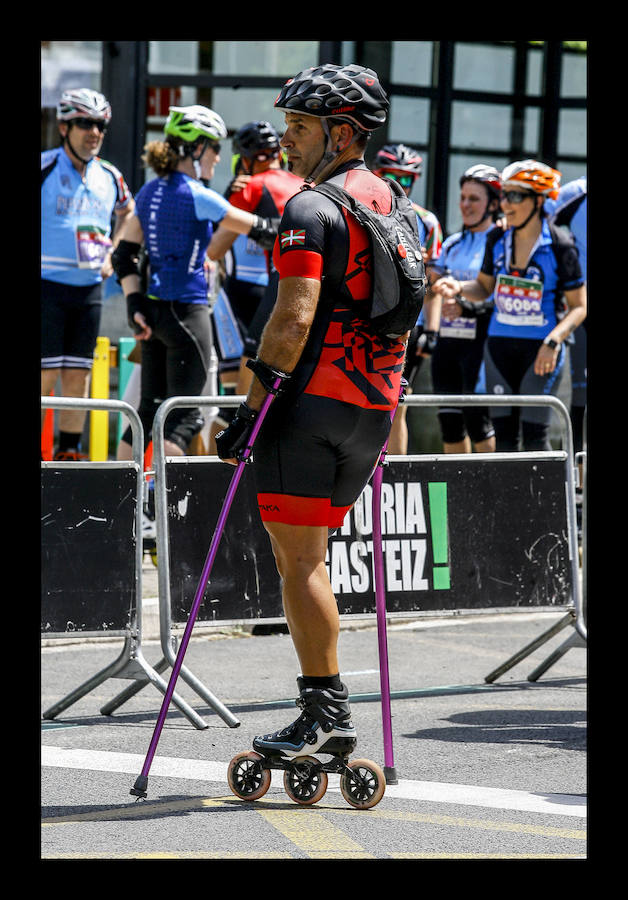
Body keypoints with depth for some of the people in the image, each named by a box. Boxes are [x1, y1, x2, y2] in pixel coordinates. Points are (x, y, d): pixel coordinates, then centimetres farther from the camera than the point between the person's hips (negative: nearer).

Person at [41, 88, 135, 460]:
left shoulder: (110, 177, 9)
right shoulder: (44, 167, -7)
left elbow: (126, 213, 28)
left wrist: (111, 254, 15)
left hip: (89, 287, 5)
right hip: (47, 285, -5)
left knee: (79, 376, 6)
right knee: (45, 375, -8)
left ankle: (70, 451, 13)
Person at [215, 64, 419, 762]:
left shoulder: (312, 209, -12)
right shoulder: (391, 202, 15)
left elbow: (296, 317, -21)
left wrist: (249, 407, -19)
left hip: (313, 398, -9)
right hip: (374, 403, 9)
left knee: (298, 559, -4)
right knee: (305, 555, 15)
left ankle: (326, 712, -6)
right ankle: (325, 705, 14)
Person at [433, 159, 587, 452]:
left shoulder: (559, 246, -10)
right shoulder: (497, 239, 5)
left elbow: (579, 306, -6)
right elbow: (484, 287, 17)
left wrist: (553, 341, -19)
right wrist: (458, 287, -5)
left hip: (540, 349, -5)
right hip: (500, 343, 5)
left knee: (534, 435, -8)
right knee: (503, 433, 5)